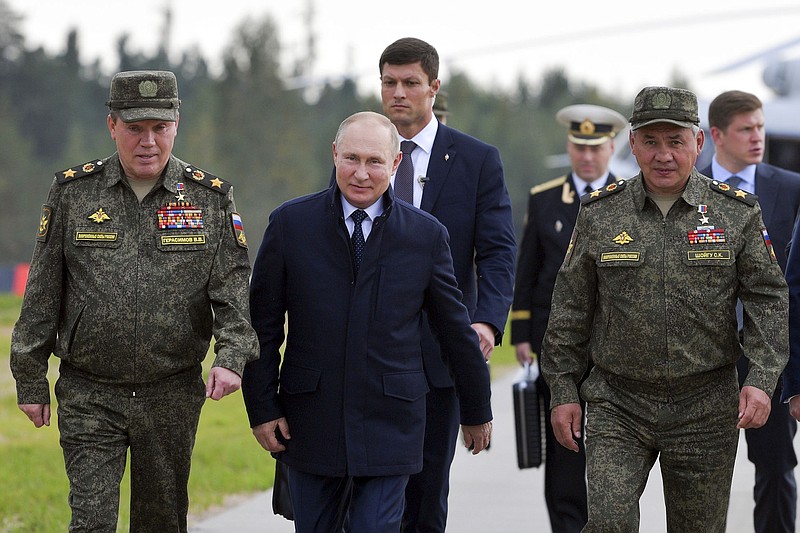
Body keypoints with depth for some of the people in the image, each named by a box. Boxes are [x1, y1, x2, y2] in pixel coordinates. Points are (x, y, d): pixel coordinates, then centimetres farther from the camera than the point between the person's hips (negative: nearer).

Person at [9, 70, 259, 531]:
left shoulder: (212, 198, 1)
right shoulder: (73, 192, 1)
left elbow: (234, 289, -3)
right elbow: (42, 295, 5)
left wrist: (231, 357, -20)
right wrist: (31, 380, 4)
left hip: (174, 396, 1)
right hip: (88, 397, -1)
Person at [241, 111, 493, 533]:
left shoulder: (426, 235, 1)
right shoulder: (290, 224, 1)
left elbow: (456, 330, 10)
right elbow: (263, 325, 3)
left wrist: (476, 411, 15)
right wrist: (261, 408, -1)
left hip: (389, 429, -1)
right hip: (309, 424, 1)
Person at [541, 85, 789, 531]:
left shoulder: (738, 214, 1)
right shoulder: (599, 214, 3)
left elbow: (768, 298, 0)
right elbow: (571, 307, 8)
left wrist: (763, 378, -13)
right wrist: (562, 389, 4)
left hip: (706, 408, 0)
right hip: (618, 404, 0)